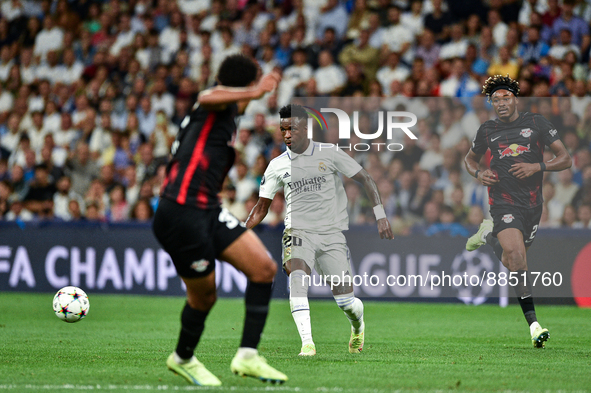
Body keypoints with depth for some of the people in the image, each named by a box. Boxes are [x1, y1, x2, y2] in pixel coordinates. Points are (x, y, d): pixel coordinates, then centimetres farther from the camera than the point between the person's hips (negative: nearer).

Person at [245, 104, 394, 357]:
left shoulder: (328, 155, -2)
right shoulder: (277, 166, 4)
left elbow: (364, 179, 3)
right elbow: (261, 206, 11)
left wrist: (380, 215, -4)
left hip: (332, 234, -1)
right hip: (298, 233, 1)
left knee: (344, 300, -1)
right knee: (297, 279, -30)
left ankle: (358, 326, 35)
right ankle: (307, 343, -33)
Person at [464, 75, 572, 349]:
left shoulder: (536, 123, 0)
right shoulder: (487, 130, 5)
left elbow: (565, 159, 0)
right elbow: (470, 158, 22)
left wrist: (537, 166, -17)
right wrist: (478, 174, 0)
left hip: (532, 203, 2)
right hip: (503, 201, -2)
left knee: (511, 264, 12)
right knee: (515, 252, -25)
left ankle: (488, 235, 46)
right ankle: (533, 323, -26)